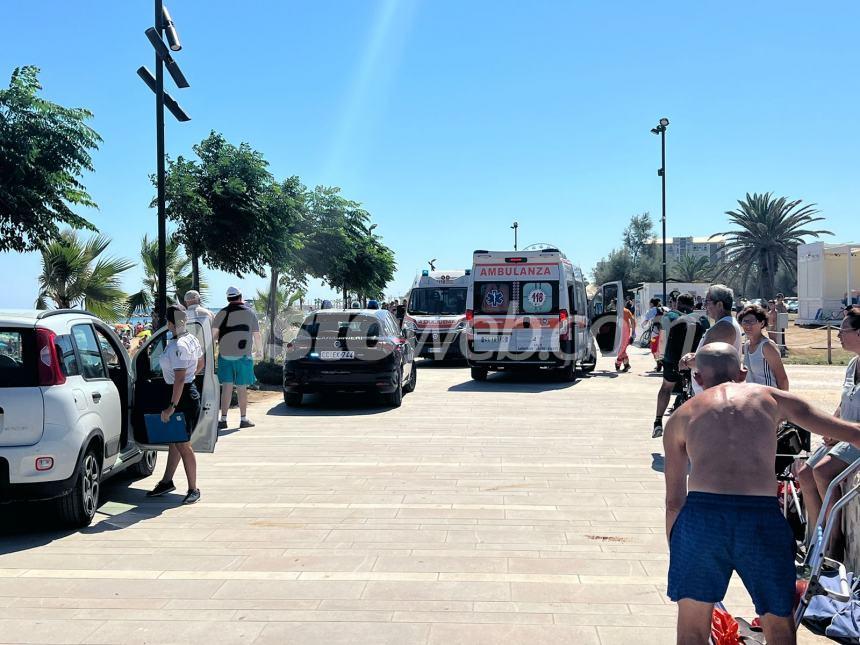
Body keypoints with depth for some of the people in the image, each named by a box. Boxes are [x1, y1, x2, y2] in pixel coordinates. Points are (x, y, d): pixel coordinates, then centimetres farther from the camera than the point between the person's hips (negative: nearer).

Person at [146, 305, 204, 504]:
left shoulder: (177, 346, -23)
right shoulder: (191, 339, 6)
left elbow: (179, 379, -26)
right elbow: (200, 364, 19)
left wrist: (172, 406, -24)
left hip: (182, 396, -10)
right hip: (190, 391, 10)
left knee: (182, 444, -2)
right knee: (174, 440, 19)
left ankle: (193, 489, 6)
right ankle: (167, 482, 31)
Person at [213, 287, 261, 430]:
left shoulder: (222, 313, 2)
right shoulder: (250, 313, 1)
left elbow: (213, 334, -2)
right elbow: (257, 336, 2)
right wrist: (256, 348, 21)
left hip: (225, 355, 1)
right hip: (243, 355, -1)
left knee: (226, 387, 3)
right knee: (242, 388, 6)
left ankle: (223, 419, 0)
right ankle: (244, 419, 12)